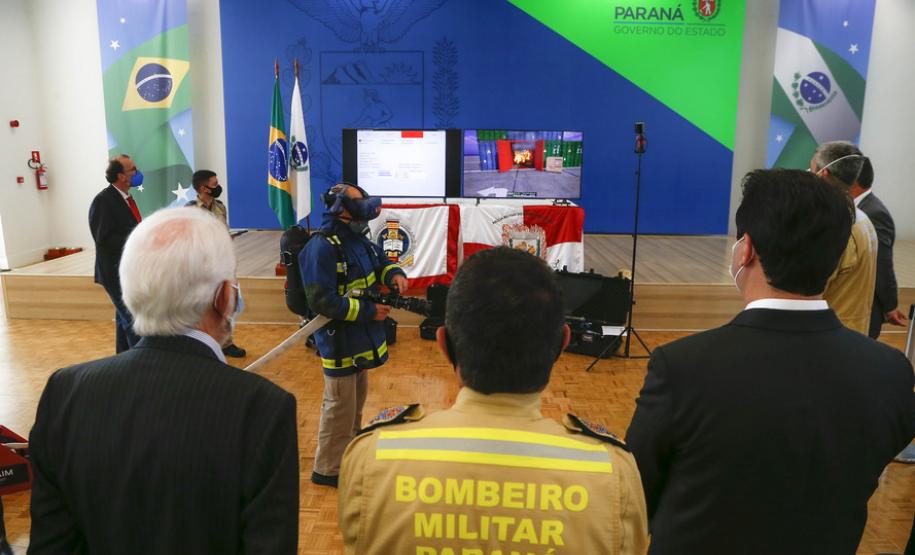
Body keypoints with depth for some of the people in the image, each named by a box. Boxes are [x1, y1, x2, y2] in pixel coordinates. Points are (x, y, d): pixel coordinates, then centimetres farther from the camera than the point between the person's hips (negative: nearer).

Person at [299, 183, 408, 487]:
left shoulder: (357, 239, 5)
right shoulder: (321, 248, -24)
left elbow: (380, 259, 21)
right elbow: (321, 300, -29)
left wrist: (394, 273, -3)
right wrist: (368, 311, -26)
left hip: (359, 339, 10)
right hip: (338, 341, -10)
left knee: (357, 400, 24)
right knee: (340, 407, 1)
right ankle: (327, 469, 18)